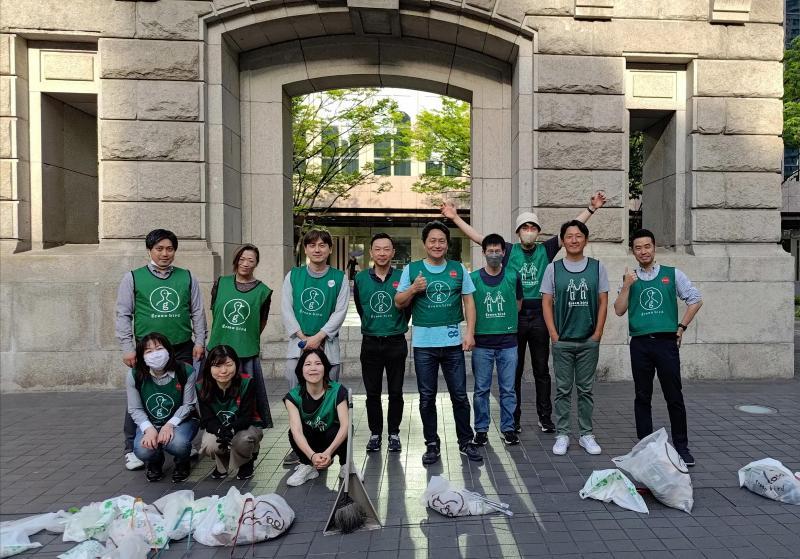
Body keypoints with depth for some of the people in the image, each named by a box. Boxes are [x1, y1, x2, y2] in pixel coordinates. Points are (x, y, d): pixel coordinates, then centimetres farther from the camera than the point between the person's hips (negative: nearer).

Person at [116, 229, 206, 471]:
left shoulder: (187, 278, 7)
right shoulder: (133, 278, 3)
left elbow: (198, 313, 9)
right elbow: (123, 315, 2)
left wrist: (200, 342, 2)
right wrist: (127, 348, -3)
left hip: (183, 350, 2)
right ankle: (132, 450, 15)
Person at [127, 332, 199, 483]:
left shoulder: (186, 372, -17)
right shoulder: (134, 377, -12)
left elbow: (188, 405, -11)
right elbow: (135, 410, -6)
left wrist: (170, 425, -24)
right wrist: (148, 429, -22)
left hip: (180, 420, -2)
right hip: (149, 423, 2)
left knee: (177, 443, -34)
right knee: (142, 450, -28)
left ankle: (182, 465, 7)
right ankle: (154, 464, 15)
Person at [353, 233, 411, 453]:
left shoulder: (402, 277, -3)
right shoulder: (360, 278, 1)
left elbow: (408, 308, 6)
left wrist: (398, 326, 8)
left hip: (396, 343, -1)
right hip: (370, 342, 1)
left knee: (395, 392, 7)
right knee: (372, 393, 9)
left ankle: (394, 433, 21)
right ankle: (375, 432, 23)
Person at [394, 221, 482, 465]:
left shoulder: (458, 268, 6)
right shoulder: (412, 269, 2)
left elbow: (468, 301, 7)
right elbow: (399, 303, 3)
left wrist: (470, 333, -2)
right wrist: (413, 289, -16)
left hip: (453, 342, 1)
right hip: (423, 343, 0)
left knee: (460, 396, 8)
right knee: (427, 397, 9)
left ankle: (466, 442, 24)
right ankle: (432, 444, 23)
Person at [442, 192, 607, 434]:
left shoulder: (546, 250, 4)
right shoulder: (509, 250, 2)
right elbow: (478, 237, -1)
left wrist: (591, 208, -4)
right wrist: (455, 218, -6)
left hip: (539, 316, 1)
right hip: (514, 316, -1)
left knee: (542, 370, 10)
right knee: (514, 371, 8)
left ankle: (545, 417, 21)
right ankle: (514, 419, 18)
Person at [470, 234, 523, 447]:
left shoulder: (513, 277, 3)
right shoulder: (473, 278, 0)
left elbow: (518, 305, 15)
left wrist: (505, 322, 11)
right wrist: (483, 323, 6)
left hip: (508, 342, 1)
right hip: (482, 342, -1)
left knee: (508, 389, 8)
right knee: (481, 389, 7)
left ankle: (508, 428, 21)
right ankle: (481, 429, 18)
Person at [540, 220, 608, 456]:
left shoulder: (597, 267, 4)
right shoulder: (553, 268, 1)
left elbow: (603, 302, 5)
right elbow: (546, 303, 1)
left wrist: (597, 334, -2)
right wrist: (554, 335, -5)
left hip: (589, 341, 1)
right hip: (562, 341, -1)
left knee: (586, 390, 9)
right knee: (563, 390, 6)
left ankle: (586, 434, 20)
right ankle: (562, 435, 15)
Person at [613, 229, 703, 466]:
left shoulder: (672, 274, 6)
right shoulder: (630, 279, 11)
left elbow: (695, 299, 8)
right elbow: (619, 310, 3)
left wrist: (681, 327, 4)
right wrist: (626, 286, -8)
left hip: (666, 341, -2)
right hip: (640, 344, 2)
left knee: (674, 397, 2)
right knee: (642, 397, 8)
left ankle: (681, 447, 14)